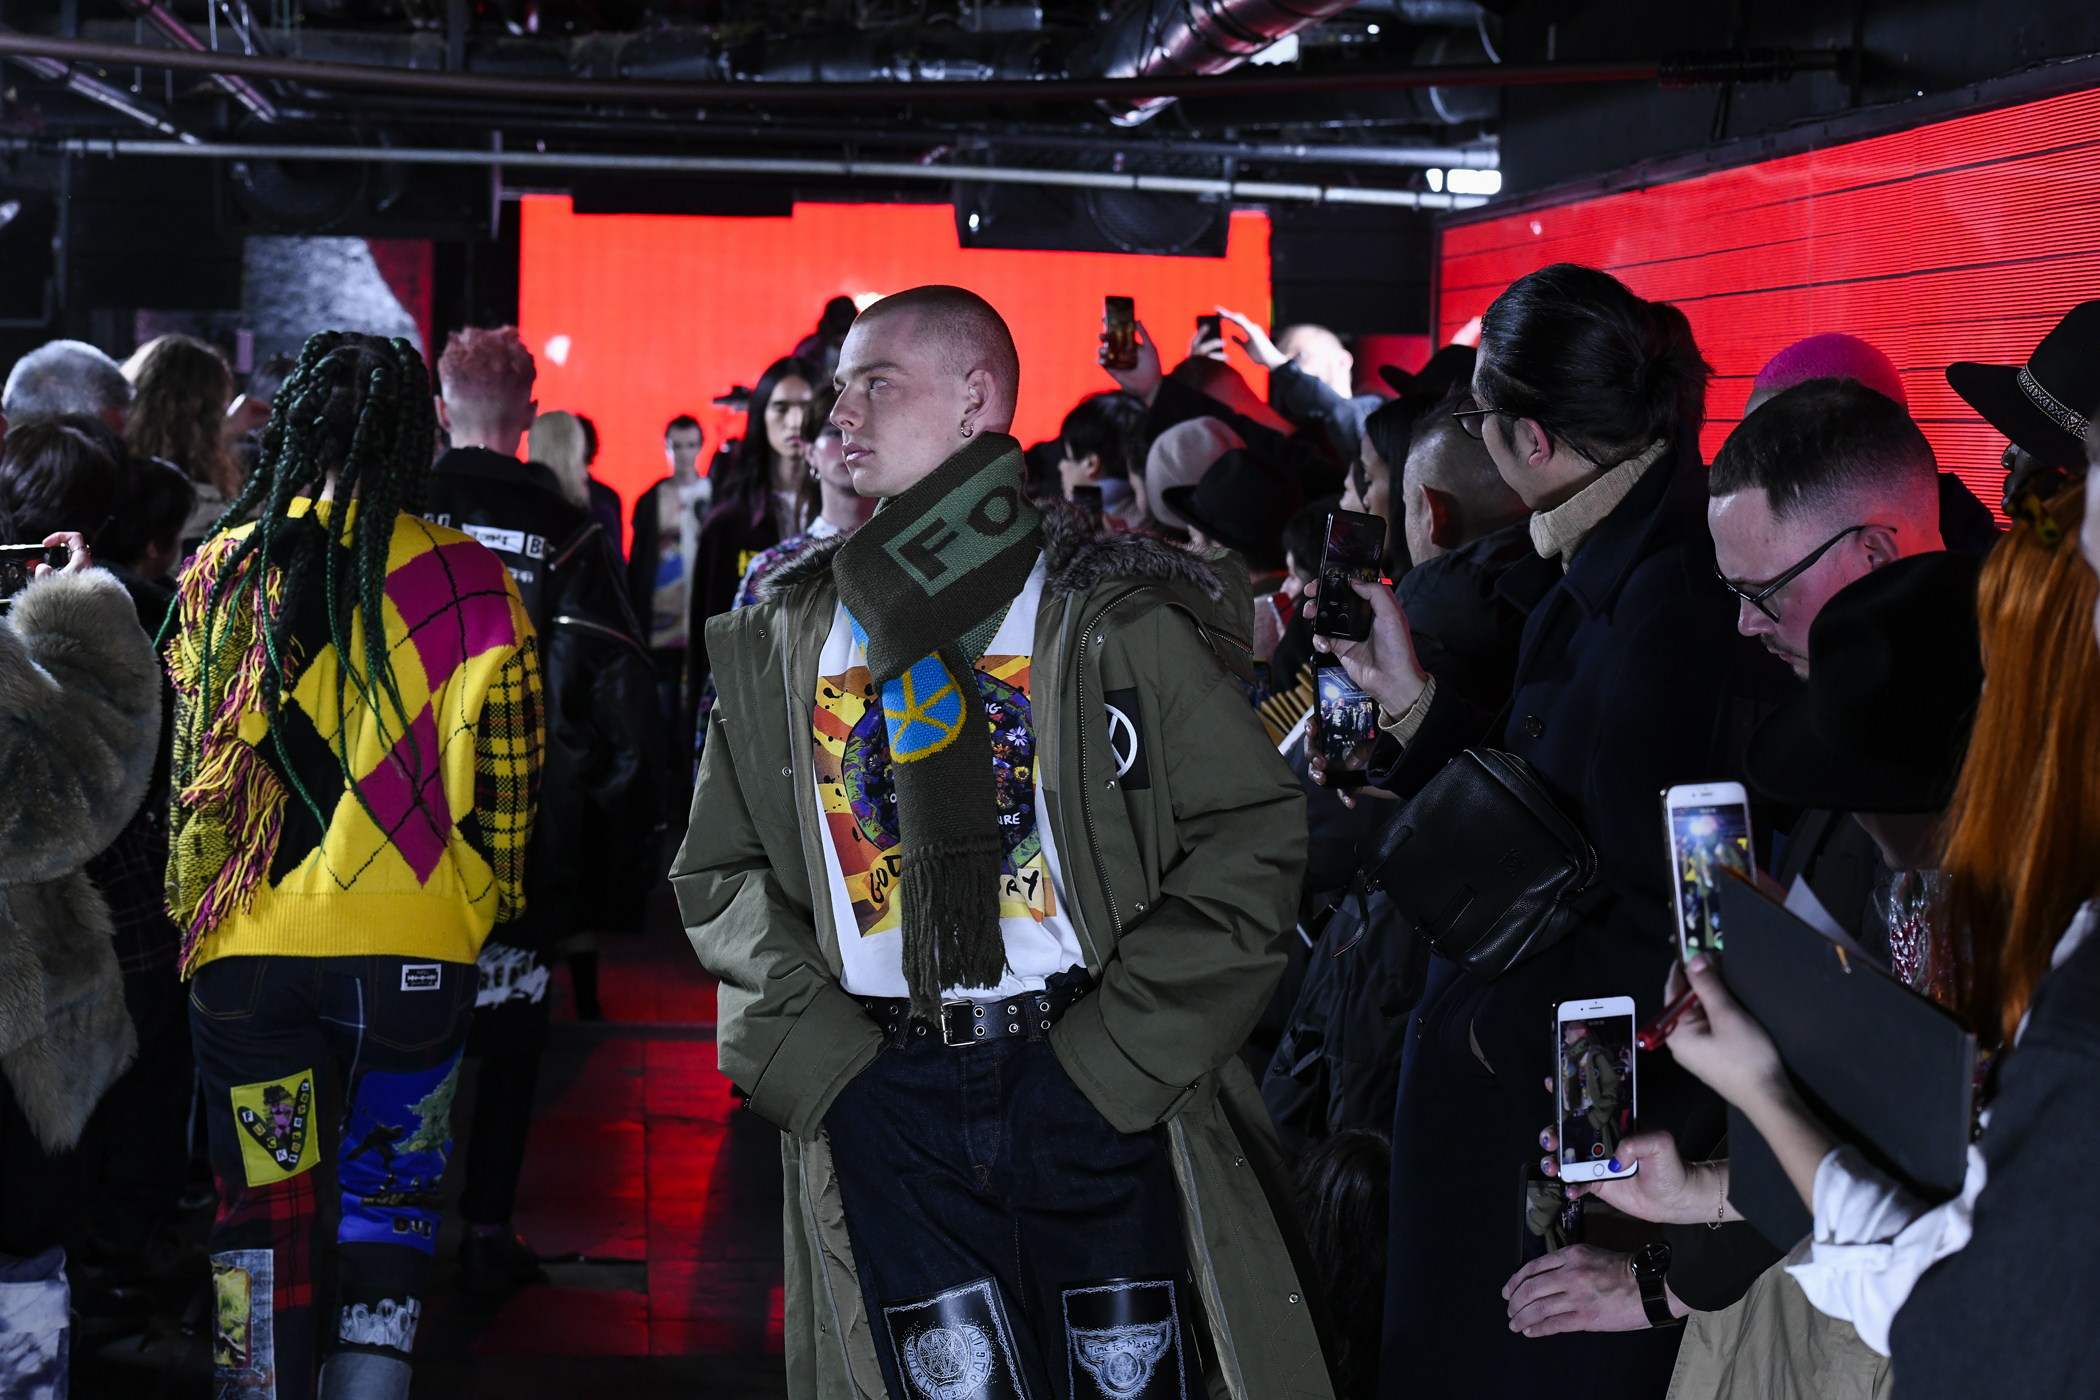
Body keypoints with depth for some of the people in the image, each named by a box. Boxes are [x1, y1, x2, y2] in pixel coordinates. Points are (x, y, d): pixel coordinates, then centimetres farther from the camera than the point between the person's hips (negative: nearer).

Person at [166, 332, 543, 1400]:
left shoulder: (220, 574, 1)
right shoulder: (471, 585, -5)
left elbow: (184, 772, 6)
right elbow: (506, 787, 1)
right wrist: (491, 906, 14)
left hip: (244, 949, 2)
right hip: (411, 949, -1)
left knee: (262, 1208, 11)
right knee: (388, 1201, 9)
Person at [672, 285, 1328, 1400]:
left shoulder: (1114, 615, 0)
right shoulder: (782, 640, 12)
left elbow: (1250, 839, -3)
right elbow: (721, 869, 14)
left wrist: (1113, 1057, -9)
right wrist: (819, 1057, -1)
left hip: (1094, 1094, -2)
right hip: (883, 1103, 2)